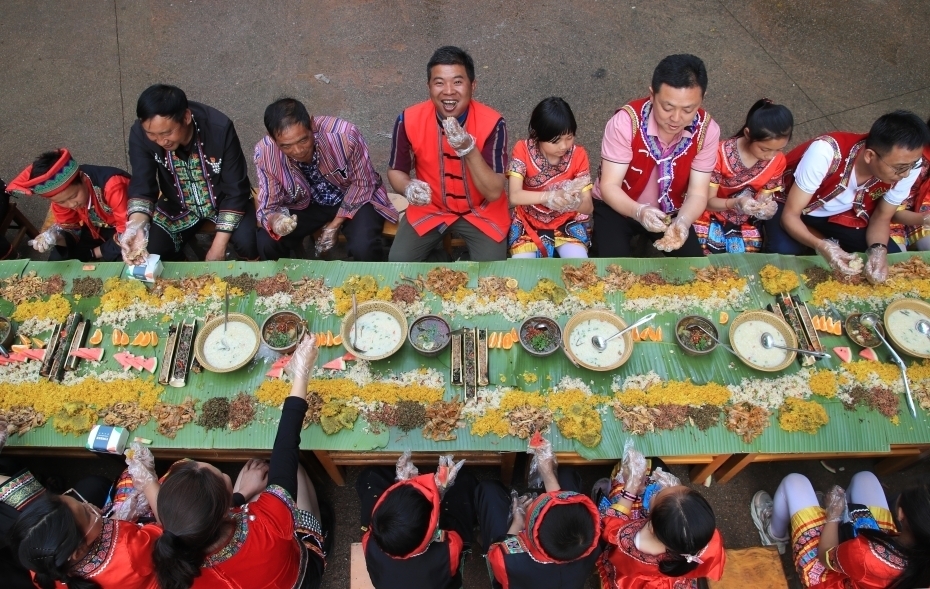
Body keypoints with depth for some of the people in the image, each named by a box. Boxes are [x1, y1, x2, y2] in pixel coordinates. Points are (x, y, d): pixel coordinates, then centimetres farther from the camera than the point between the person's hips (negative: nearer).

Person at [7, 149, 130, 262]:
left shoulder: (112, 185, -36)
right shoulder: (61, 196, -14)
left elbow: (128, 233, -31)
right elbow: (70, 227, -1)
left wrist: (93, 253, -19)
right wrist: (56, 237, -25)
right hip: (96, 231, 6)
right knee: (57, 260, -8)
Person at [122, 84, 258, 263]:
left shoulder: (220, 128, -30)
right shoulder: (140, 134, -22)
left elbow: (236, 190, -23)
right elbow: (142, 187, -19)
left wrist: (218, 247, -26)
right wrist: (137, 224, -43)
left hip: (224, 199, -2)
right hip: (177, 205, 3)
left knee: (249, 243, -28)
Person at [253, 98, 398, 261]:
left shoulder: (344, 134, -32)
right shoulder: (265, 153, -24)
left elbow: (362, 183, -16)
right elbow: (267, 206, -15)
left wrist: (335, 225, -18)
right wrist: (274, 220, -40)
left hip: (355, 198, -2)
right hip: (307, 204, 3)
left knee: (364, 249, -29)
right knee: (265, 245, -18)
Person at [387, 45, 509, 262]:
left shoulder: (492, 123, -23)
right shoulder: (409, 120, -18)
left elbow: (494, 193, -24)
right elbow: (396, 171, -4)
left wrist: (468, 149, -39)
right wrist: (409, 188, -28)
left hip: (481, 211, -1)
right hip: (430, 208, 2)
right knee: (398, 262, -14)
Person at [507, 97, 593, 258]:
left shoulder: (578, 155, -13)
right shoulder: (523, 150, -16)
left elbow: (588, 207, -15)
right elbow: (514, 196, -27)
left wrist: (575, 202, -40)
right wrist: (550, 196, -42)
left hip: (567, 223, 1)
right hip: (528, 223, -1)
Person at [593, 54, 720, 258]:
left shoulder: (707, 130, -19)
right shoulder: (625, 122, -28)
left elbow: (697, 193, -16)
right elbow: (609, 186, -26)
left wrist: (682, 222, -39)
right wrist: (639, 212, -46)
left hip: (670, 211, 3)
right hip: (617, 206, -3)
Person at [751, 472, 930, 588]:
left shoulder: (866, 555, -46)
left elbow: (825, 557, -21)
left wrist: (833, 514, -11)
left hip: (827, 573, -5)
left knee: (795, 482, 5)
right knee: (865, 477, 13)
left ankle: (774, 534, 35)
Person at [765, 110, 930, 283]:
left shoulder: (907, 167, -23)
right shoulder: (826, 152, -37)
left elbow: (881, 217, -6)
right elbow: (790, 214, -29)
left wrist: (879, 250, -27)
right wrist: (822, 246, -46)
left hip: (843, 214, 4)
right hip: (796, 206, -4)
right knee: (782, 253, -33)